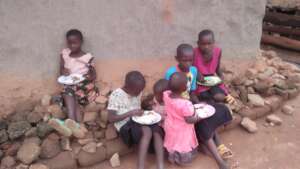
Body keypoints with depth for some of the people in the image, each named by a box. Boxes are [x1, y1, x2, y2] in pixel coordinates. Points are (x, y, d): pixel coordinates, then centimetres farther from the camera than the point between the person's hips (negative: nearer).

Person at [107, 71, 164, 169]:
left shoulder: (137, 93, 7)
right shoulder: (116, 95, -13)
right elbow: (111, 118, -15)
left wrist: (141, 112, -4)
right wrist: (130, 113, -23)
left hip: (137, 120, 6)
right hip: (125, 124, -6)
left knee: (157, 130, -25)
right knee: (147, 131, -33)